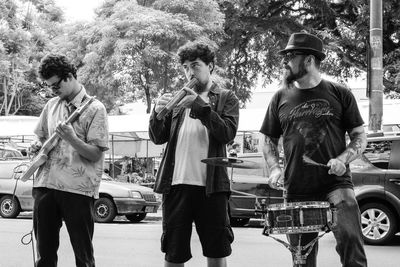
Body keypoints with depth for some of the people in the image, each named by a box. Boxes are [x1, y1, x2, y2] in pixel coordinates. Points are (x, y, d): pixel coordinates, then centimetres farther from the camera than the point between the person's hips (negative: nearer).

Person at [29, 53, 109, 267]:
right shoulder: (51, 105, 14)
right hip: (45, 185, 5)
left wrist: (72, 139, -22)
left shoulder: (94, 109, -3)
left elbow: (95, 154, -7)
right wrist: (37, 146, 4)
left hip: (78, 189, -5)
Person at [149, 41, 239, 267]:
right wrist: (158, 113, -9)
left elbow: (227, 133, -9)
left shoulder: (226, 98, 8)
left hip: (211, 185, -2)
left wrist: (199, 105, -14)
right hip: (176, 184, 3)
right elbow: (158, 138, 10)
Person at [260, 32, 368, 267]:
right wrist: (275, 168, -3)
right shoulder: (281, 98, 9)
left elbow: (360, 137, 5)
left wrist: (342, 159, -14)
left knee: (349, 237, -24)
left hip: (336, 183, -2)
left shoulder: (339, 94, 3)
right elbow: (270, 141, 15)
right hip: (297, 191, 3)